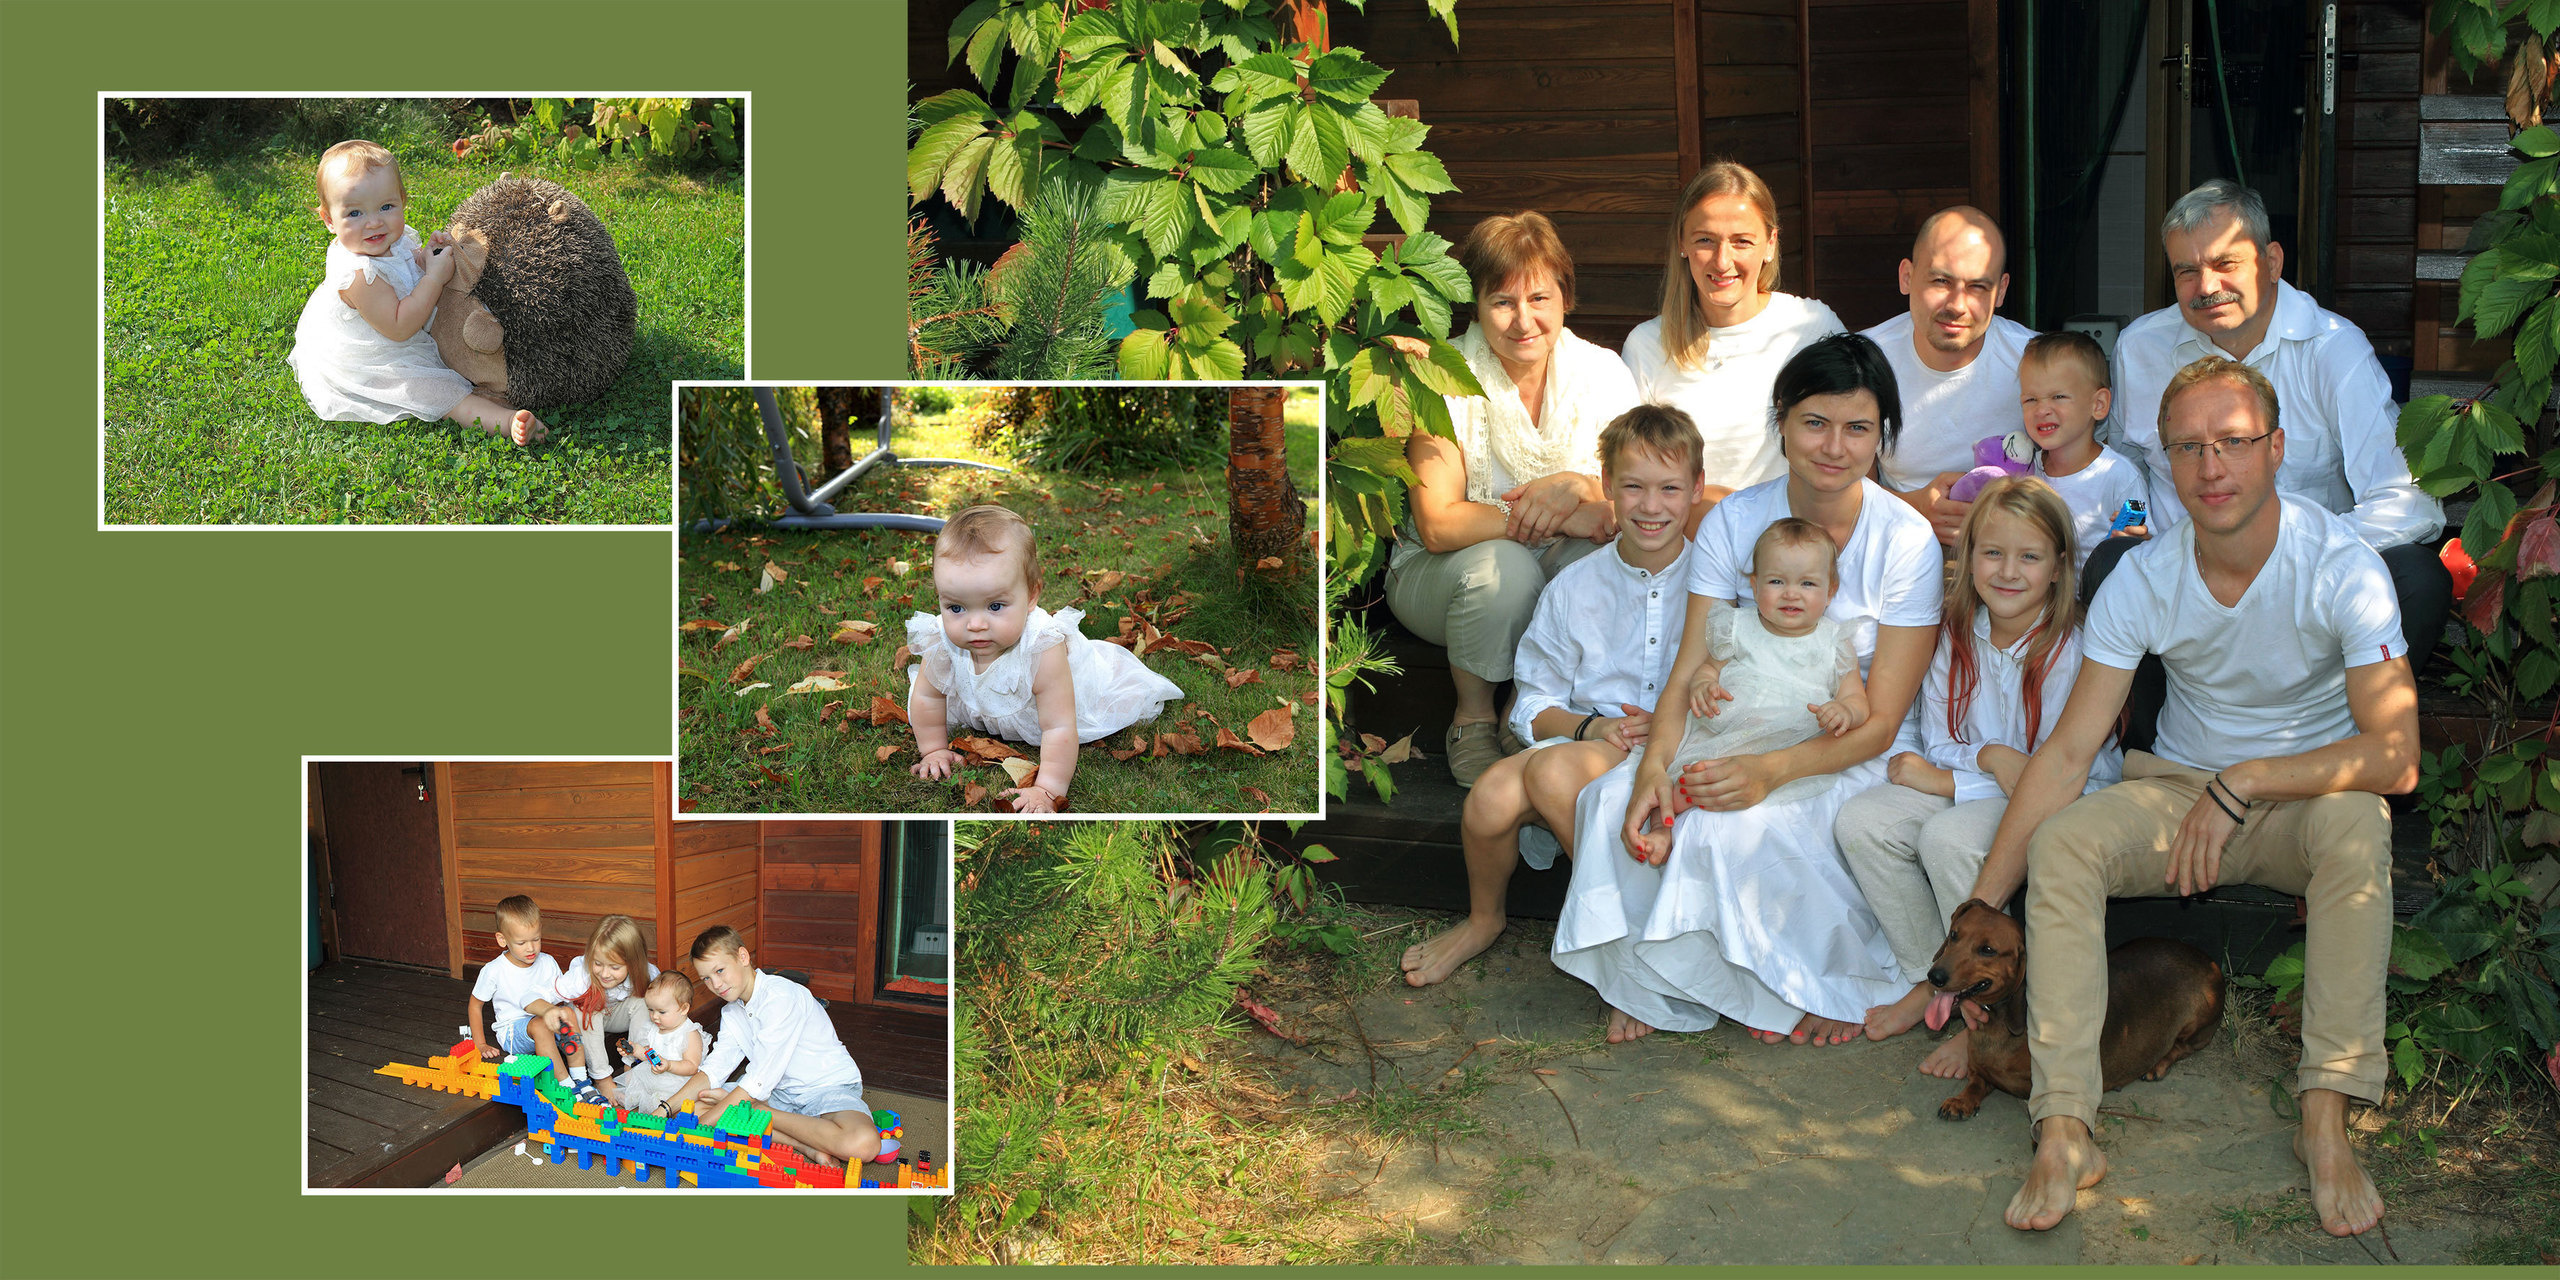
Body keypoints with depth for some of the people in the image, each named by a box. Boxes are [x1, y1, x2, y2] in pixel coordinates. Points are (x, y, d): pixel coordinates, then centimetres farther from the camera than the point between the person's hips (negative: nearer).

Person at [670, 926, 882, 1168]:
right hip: (782, 1092, 8)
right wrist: (667, 1108, -15)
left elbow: (760, 1080, -25)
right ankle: (806, 1145, -16)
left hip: (830, 1086, -8)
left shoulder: (781, 996, -23)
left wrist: (706, 1121, -24)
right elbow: (713, 1069, 0)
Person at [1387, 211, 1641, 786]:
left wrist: (1577, 488, -30)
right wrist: (1564, 518, -27)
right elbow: (1437, 526, -23)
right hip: (1443, 576, -2)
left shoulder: (1602, 373, -6)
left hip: (1555, 571, 3)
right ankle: (1473, 717, -9)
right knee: (1502, 566, -35)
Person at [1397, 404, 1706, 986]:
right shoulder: (1573, 588, 9)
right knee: (1493, 795, -30)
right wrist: (1591, 727, -10)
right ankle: (1483, 919, 3)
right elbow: (1533, 705, 11)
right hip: (1581, 742, 3)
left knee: (1554, 769, -36)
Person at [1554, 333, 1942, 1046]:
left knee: (1739, 823, -32)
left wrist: (1771, 771, -32)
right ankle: (1658, 985, -4)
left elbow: (1879, 723, -15)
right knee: (1615, 798, -24)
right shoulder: (1732, 522, -2)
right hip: (1748, 732, 4)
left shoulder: (1908, 542, -12)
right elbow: (1690, 670, -6)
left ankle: (1822, 986, -6)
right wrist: (1654, 765, -27)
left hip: (1857, 755, -4)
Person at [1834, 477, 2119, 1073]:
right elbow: (1940, 748, 4)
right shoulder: (1957, 639, 1)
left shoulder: (2070, 650, -17)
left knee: (1948, 838, -33)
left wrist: (1946, 782, -18)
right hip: (1970, 789, 7)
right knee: (1861, 820, -16)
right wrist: (1992, 757, -20)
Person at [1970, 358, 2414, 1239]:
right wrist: (1976, 915, -19)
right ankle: (2064, 1132, -29)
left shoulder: (2342, 565, -19)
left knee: (2356, 824, -37)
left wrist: (2242, 784, -28)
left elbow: (2395, 757, -25)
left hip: (2309, 794, -2)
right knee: (2059, 842, -26)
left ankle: (2326, 1123, -31)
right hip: (2179, 787, 2)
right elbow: (2067, 752, -13)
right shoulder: (2143, 577, -12)